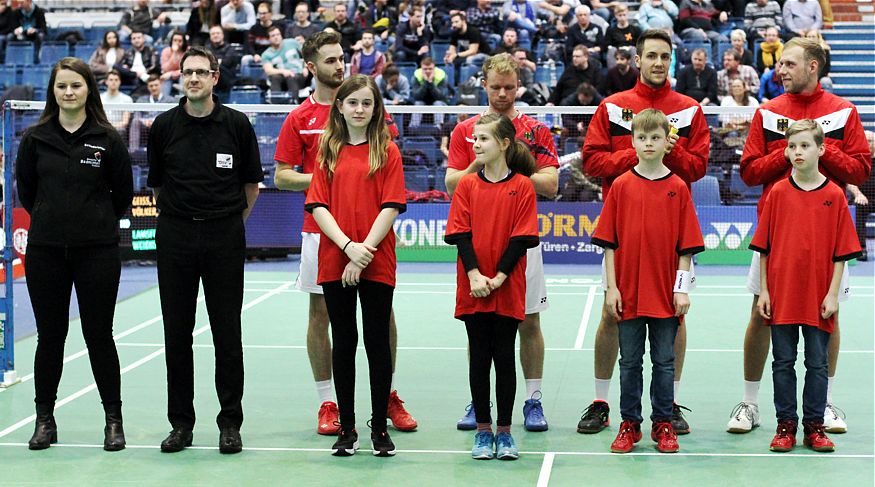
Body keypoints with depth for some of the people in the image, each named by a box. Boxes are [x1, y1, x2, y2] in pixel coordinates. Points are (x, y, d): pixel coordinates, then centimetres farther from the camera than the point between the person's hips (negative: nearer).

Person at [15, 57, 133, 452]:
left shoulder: (108, 139, -1)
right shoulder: (35, 138, 4)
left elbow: (123, 193, 6)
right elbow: (25, 189, 13)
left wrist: (97, 221, 10)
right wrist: (53, 218, 12)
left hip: (97, 251, -2)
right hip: (46, 251, 2)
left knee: (99, 334, 2)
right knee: (50, 334, 7)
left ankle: (113, 419, 11)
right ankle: (44, 420, 16)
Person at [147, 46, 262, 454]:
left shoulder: (237, 124, 1)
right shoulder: (164, 126, 5)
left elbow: (252, 182, 10)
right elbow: (156, 183, 14)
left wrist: (232, 220, 8)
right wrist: (174, 217, 11)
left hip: (225, 238, -1)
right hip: (175, 239, 2)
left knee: (227, 333, 0)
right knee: (176, 332, 4)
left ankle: (230, 423, 7)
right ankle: (181, 423, 12)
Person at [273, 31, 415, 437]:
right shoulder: (299, 119, 3)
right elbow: (281, 176, 3)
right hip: (320, 229, -1)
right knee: (320, 313, 3)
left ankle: (389, 396, 15)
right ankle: (327, 403, 12)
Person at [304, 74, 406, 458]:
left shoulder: (387, 151, 3)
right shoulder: (328, 152, 9)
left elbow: (391, 206, -5)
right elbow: (318, 206, 1)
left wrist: (366, 248, -14)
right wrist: (348, 246, -12)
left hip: (377, 264, -2)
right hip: (334, 263, 2)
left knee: (378, 342, 2)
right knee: (343, 343, 6)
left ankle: (379, 427, 10)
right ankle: (346, 428, 13)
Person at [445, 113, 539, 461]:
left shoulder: (522, 186, -2)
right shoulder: (467, 185, 4)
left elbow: (522, 237, -5)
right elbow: (460, 233, -1)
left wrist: (499, 277, -13)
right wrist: (474, 275, -13)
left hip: (507, 289, -2)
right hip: (473, 288, 2)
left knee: (505, 357, 4)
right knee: (479, 357, 6)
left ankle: (504, 432, 12)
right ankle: (483, 431, 13)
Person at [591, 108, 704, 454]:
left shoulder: (678, 188, 0)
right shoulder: (621, 186, 1)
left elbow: (686, 245, 1)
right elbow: (609, 243, 2)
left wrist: (682, 288, -5)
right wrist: (611, 287, -4)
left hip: (666, 295, 0)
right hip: (628, 293, 1)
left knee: (664, 361, 7)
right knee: (630, 362, 8)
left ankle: (663, 424, 17)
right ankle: (630, 424, 17)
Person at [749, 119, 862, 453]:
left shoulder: (834, 196, -1)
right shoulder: (777, 193, 1)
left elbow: (841, 251, -1)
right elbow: (764, 247, 3)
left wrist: (833, 294, -6)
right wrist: (764, 291, -2)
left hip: (819, 299, -1)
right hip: (781, 294, 1)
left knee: (817, 363, 6)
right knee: (783, 362, 6)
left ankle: (814, 426, 15)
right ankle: (785, 425, 15)